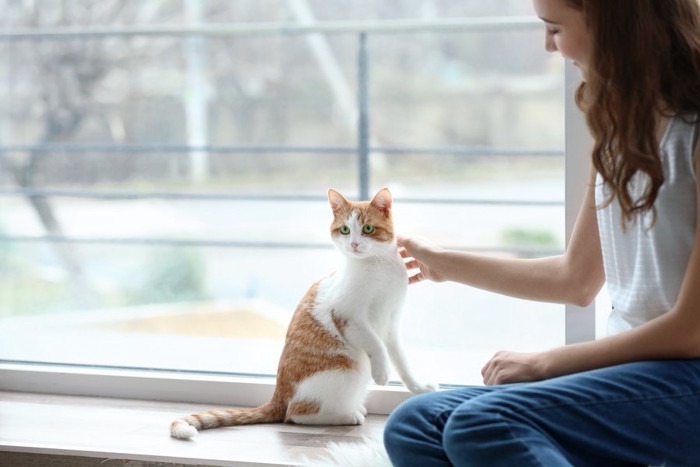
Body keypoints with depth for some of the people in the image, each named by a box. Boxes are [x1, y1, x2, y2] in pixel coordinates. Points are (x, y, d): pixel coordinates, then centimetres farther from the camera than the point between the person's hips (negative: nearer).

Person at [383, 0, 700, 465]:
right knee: (414, 427, -9)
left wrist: (544, 363, -9)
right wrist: (445, 264, 32)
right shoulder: (622, 127, 13)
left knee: (483, 425, -29)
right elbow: (576, 279, 23)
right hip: (627, 369, 9)